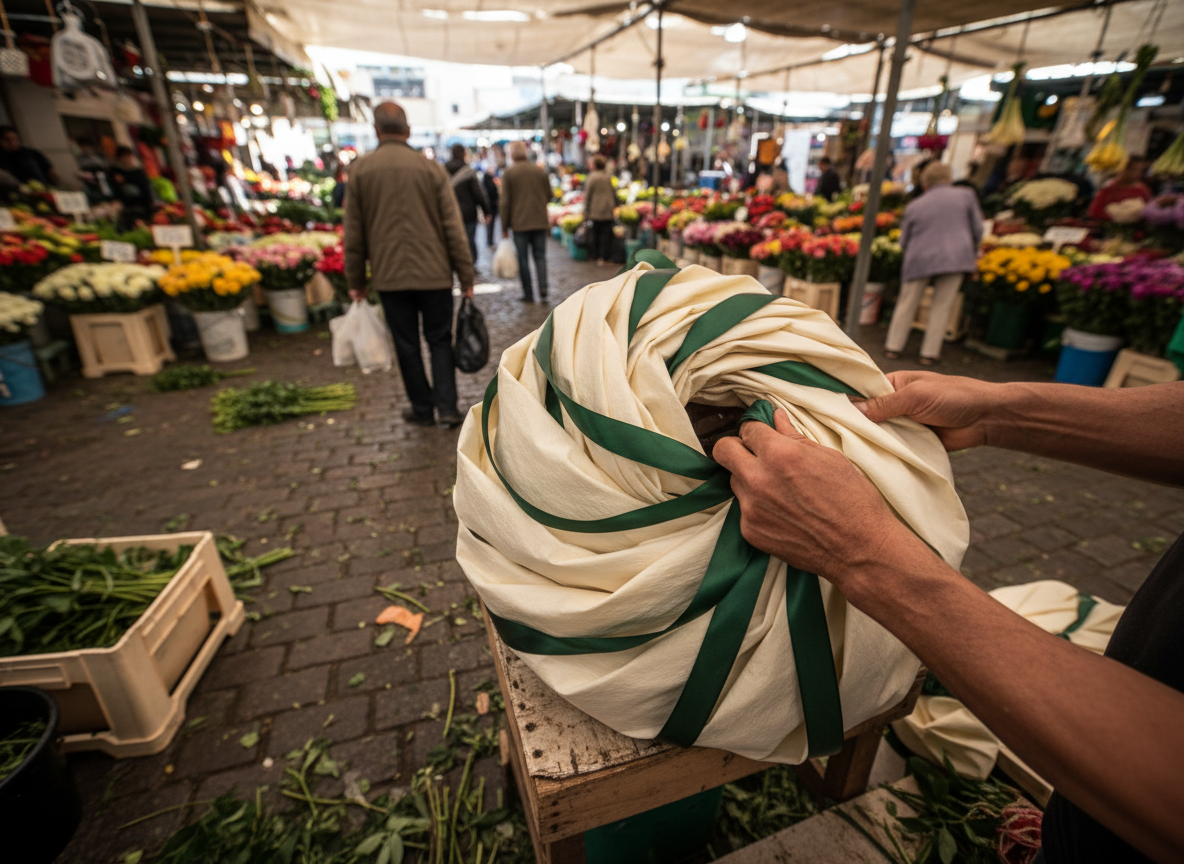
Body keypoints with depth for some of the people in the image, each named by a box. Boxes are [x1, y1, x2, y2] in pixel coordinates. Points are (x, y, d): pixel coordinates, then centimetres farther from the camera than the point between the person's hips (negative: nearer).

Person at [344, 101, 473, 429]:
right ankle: (447, 408, 5)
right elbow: (454, 228, -3)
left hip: (389, 276, 1)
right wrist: (466, 276, 2)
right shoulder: (431, 168, -1)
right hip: (434, 272, 0)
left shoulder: (360, 170, 2)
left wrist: (355, 280, 13)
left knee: (406, 344, 11)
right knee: (440, 341, 10)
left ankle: (422, 408, 20)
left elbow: (353, 233, 5)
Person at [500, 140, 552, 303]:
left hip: (519, 223, -2)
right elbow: (549, 195, 13)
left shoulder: (509, 173, -4)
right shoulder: (540, 171, 5)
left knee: (523, 259, 4)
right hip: (540, 222, 3)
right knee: (540, 256, 8)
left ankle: (528, 294, 5)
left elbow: (505, 202, -5)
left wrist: (505, 226, 0)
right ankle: (543, 288, -9)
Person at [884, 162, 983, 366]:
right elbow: (977, 229, 9)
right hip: (955, 257, 0)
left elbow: (904, 241, 11)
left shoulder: (914, 206, 8)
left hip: (919, 259, 0)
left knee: (907, 304, 10)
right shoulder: (966, 195, 7)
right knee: (941, 307, 6)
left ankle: (893, 347, 13)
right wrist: (973, 252, 25)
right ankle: (930, 353, 8)